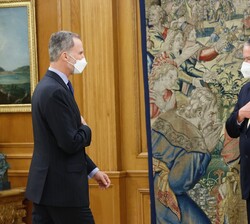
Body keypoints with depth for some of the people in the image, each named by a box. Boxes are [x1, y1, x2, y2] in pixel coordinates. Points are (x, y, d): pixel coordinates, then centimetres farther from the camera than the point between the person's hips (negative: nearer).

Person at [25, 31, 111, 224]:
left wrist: (93, 170, 18)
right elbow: (71, 143, -22)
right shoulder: (55, 91, -19)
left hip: (46, 186, 9)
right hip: (62, 188, -9)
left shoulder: (48, 86, 12)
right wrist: (85, 128, -2)